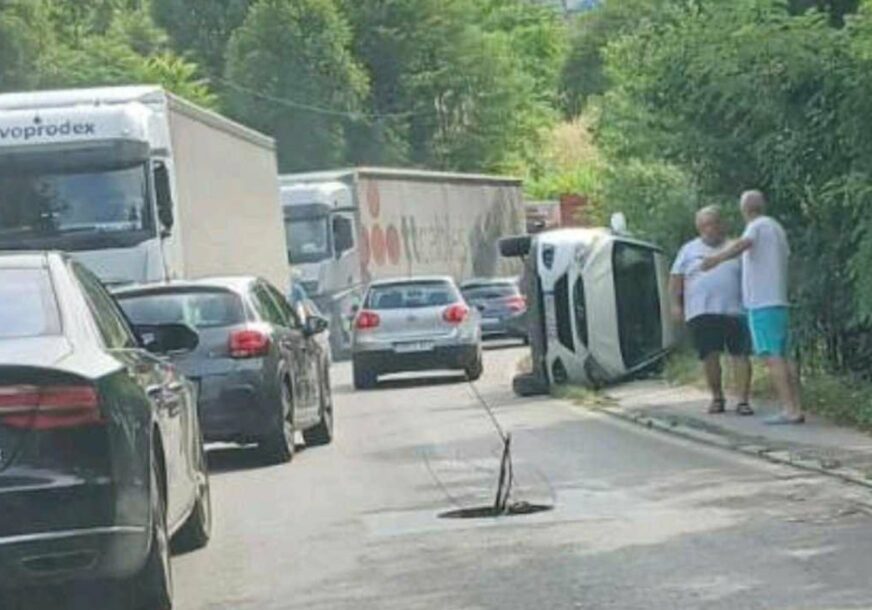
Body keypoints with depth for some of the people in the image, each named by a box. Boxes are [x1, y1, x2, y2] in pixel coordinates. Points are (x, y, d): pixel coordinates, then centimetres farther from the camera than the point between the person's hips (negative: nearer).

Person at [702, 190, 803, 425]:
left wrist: (718, 258, -45)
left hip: (762, 303, -9)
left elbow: (744, 243, -29)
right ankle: (796, 408, 7)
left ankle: (789, 410, -17)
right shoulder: (776, 227, 19)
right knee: (783, 356, 10)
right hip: (779, 301, 9)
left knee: (772, 356, -11)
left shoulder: (757, 226, -7)